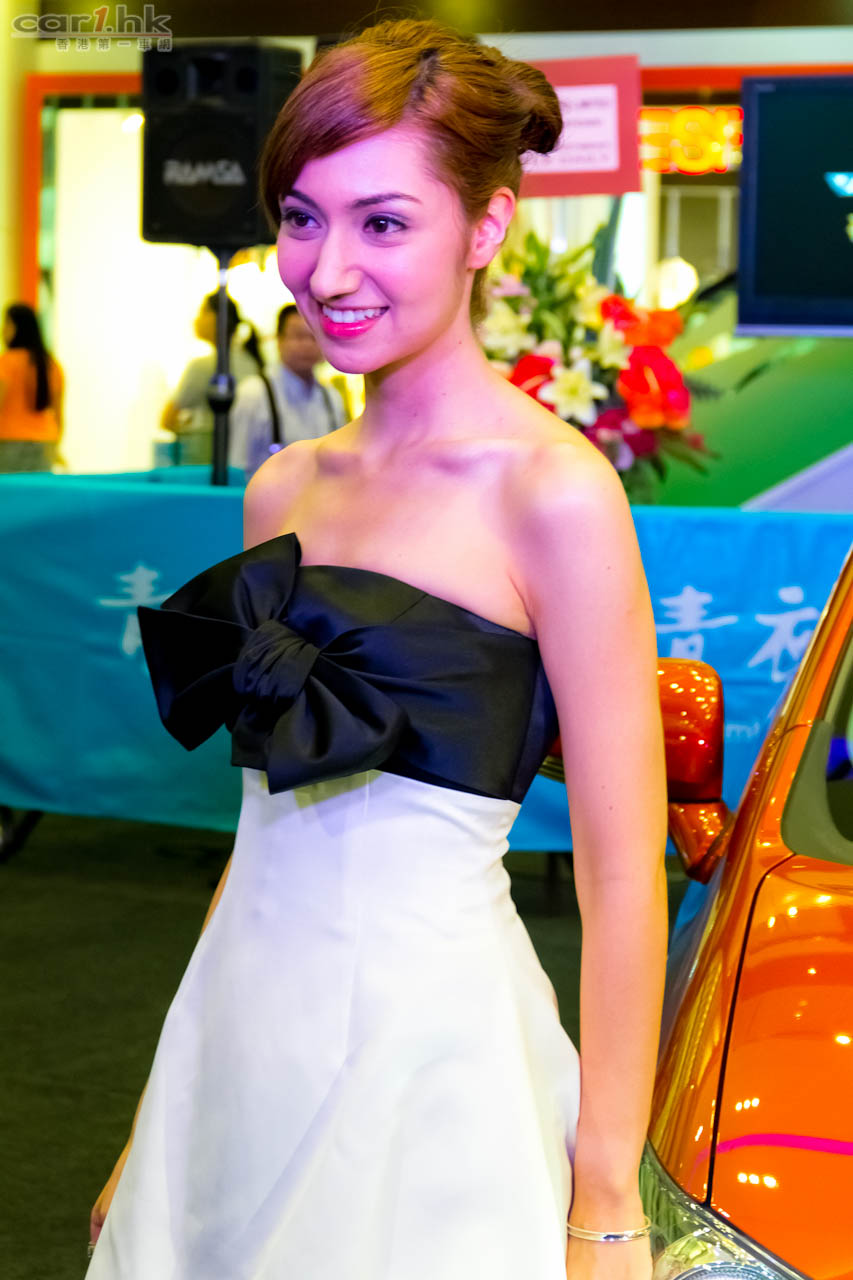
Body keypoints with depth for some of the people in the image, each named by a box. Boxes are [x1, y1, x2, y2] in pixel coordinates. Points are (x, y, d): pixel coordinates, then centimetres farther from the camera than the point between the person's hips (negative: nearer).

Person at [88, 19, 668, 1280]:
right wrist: (166, 1114, 16)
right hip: (244, 1034, 6)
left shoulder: (551, 491, -13)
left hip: (424, 1035, -6)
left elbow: (621, 874, -13)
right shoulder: (285, 489, 8)